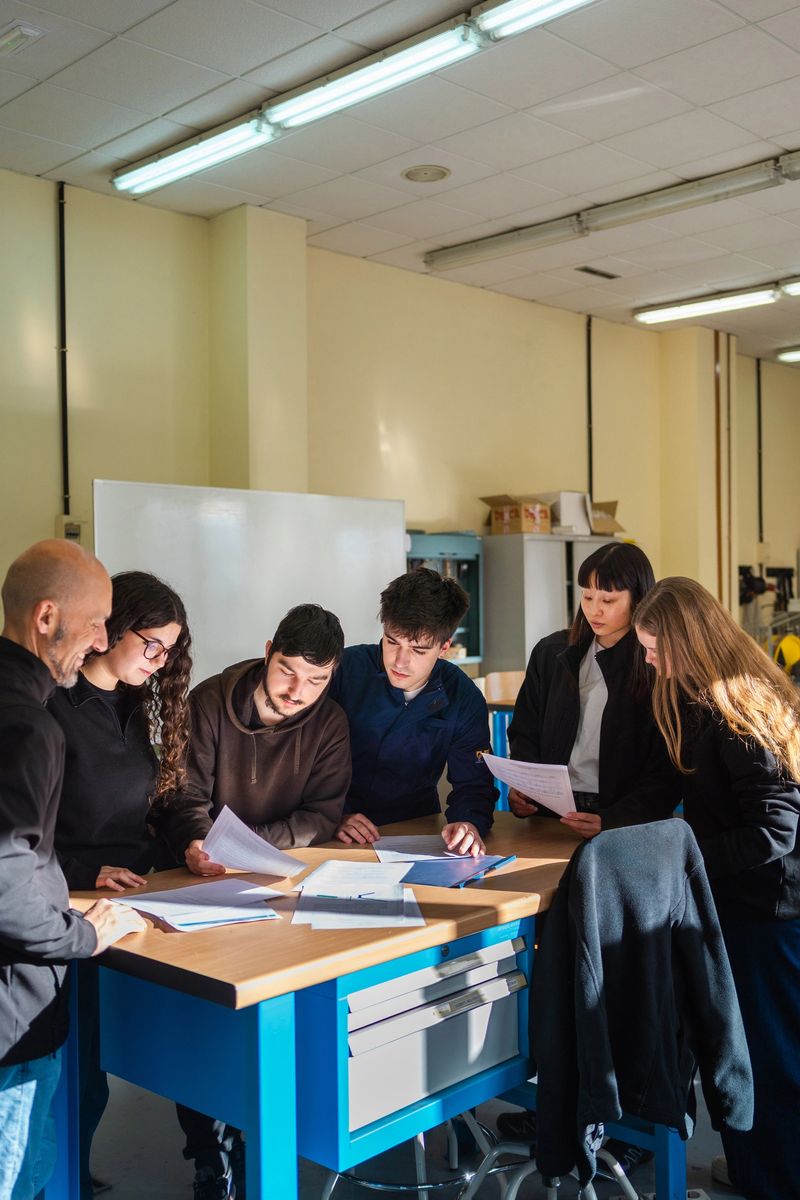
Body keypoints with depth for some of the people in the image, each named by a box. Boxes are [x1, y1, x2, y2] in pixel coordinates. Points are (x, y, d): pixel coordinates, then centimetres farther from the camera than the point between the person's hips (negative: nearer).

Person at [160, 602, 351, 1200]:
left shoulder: (329, 722, 0)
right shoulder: (211, 702, -6)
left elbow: (321, 815, -6)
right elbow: (189, 798, -5)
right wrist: (200, 844, -27)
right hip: (208, 880, -1)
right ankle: (214, 1151, -6)